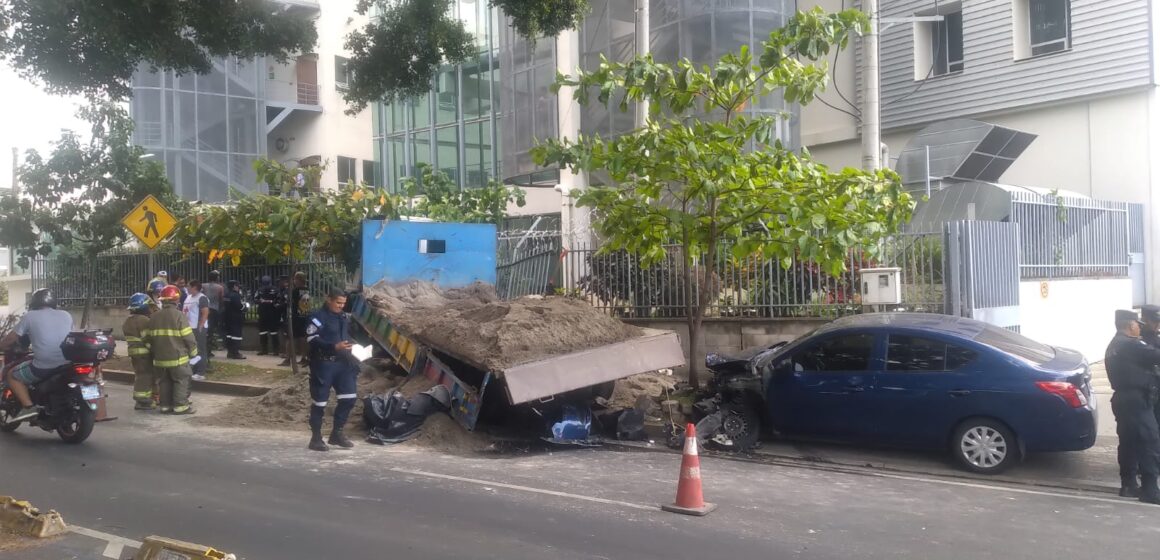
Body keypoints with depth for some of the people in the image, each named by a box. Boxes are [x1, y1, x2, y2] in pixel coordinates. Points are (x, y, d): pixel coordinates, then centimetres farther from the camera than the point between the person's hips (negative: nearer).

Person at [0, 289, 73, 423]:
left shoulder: (30, 316, 2)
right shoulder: (66, 315, 13)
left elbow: (11, 338, 5)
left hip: (44, 368, -4)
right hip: (67, 365, 4)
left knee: (12, 376, 18)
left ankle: (28, 406, 0)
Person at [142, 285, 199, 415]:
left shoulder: (154, 317, 7)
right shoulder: (179, 316, -12)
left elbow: (147, 338, 13)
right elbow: (188, 337, -12)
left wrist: (154, 351, 25)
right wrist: (193, 353, 1)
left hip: (160, 358, 6)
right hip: (178, 358, -6)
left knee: (165, 382, 15)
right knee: (181, 381, 2)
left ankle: (166, 405, 18)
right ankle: (180, 406, 0)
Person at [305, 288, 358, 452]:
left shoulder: (344, 317, 14)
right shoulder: (318, 317, -10)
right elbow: (312, 340, -18)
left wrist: (351, 347, 6)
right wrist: (334, 346, -27)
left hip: (342, 363, 7)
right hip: (323, 364, -7)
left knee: (349, 397, 3)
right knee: (320, 401, 1)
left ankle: (337, 433, 18)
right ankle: (316, 438, 13)